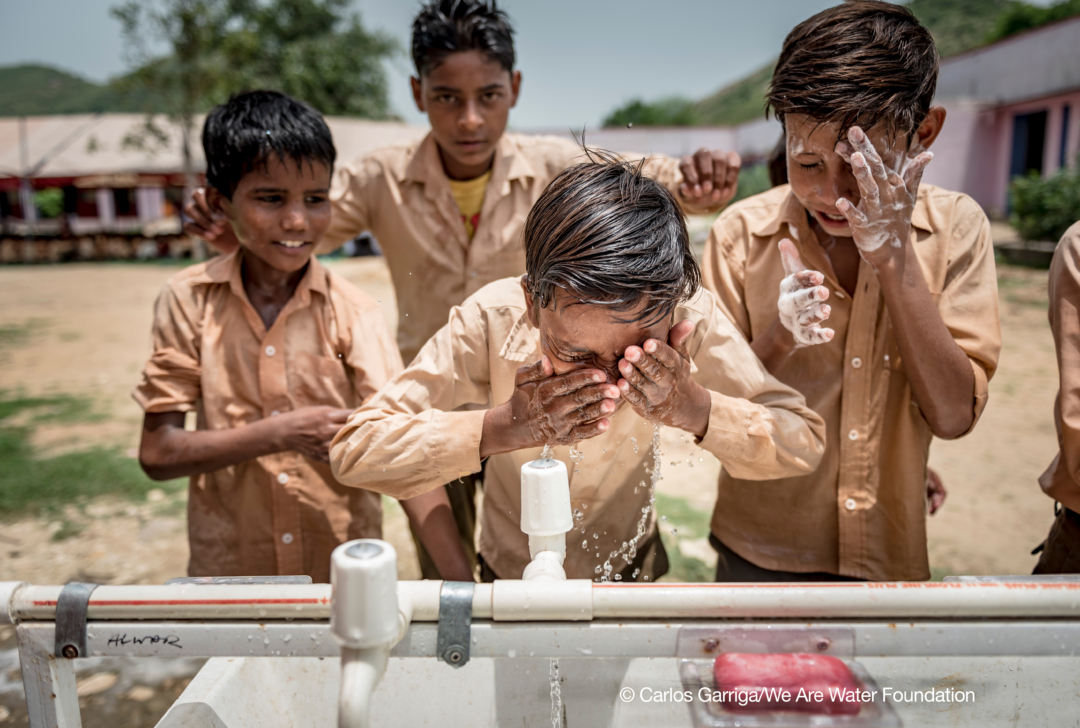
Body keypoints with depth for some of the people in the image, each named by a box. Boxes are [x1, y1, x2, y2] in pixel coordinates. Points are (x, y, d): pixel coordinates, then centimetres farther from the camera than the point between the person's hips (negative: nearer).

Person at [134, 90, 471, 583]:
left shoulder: (353, 313, -11)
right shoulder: (189, 301, -8)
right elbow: (157, 454, -8)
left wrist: (462, 579, -29)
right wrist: (279, 433, -22)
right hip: (228, 571, 1)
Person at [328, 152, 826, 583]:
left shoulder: (691, 317, -23)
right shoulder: (490, 321, -26)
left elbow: (804, 443, -16)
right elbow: (353, 452, -25)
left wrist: (696, 410, -34)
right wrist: (504, 427, -38)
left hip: (630, 573, 1)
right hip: (512, 578, 0)